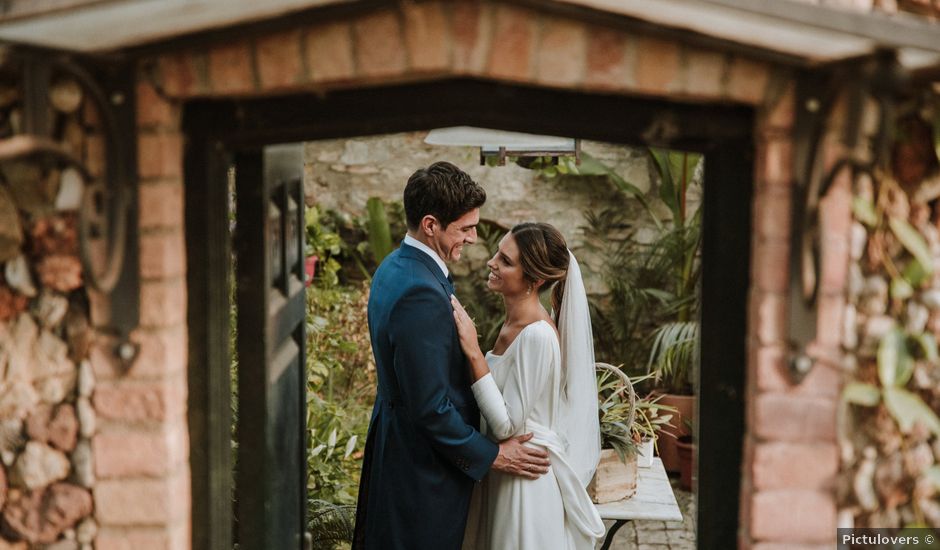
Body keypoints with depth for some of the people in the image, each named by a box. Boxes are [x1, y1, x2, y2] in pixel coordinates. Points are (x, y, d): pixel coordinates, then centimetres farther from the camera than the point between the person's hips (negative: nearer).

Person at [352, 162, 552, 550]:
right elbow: (431, 409, -26)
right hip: (424, 464, -10)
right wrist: (492, 455, -16)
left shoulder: (395, 266, 4)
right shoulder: (422, 293, -28)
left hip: (394, 441, 10)